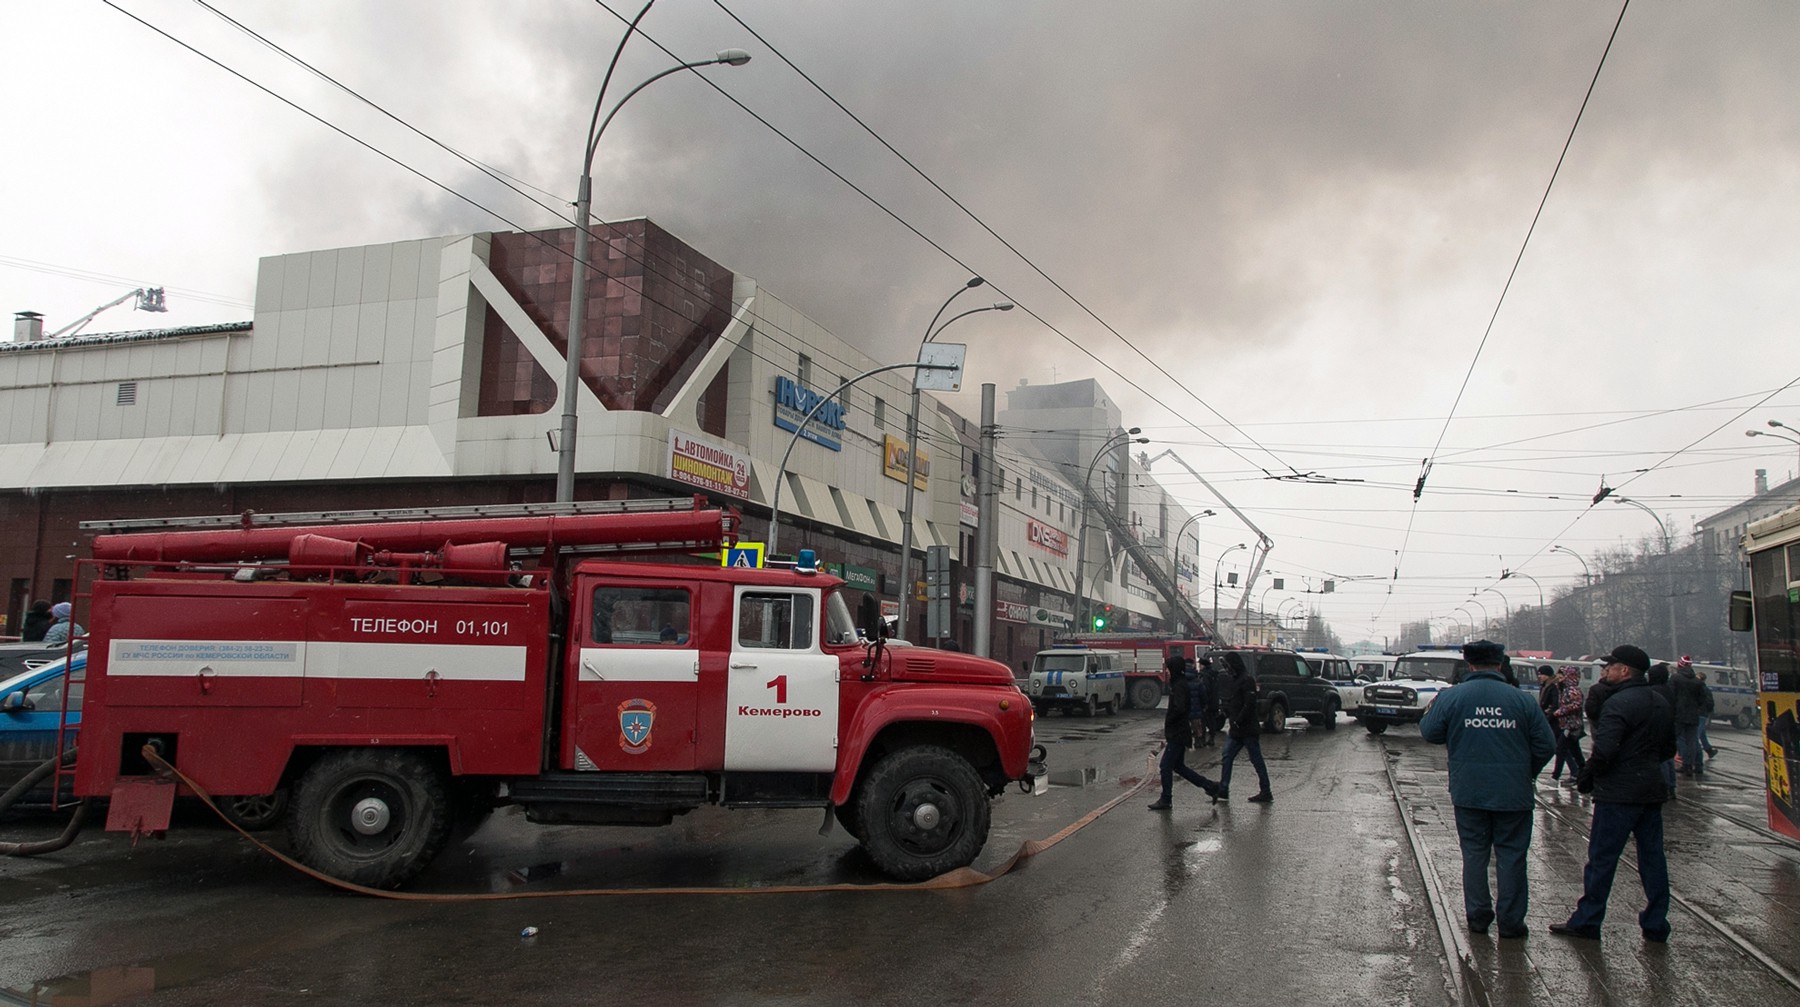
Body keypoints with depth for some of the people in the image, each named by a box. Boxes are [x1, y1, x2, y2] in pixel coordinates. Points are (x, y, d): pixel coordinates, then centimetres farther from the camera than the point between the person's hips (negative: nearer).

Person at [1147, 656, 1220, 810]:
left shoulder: (1180, 686, -17)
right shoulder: (1179, 683, 13)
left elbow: (1179, 709, -29)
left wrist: (1167, 721, -14)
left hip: (1178, 735, -10)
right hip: (1178, 733, 10)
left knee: (1166, 766, -4)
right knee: (1178, 766, 16)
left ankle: (1165, 800, 4)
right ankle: (1209, 786, 20)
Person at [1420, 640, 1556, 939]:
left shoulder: (1451, 696, -7)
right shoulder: (1520, 699, -5)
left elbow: (1429, 732, -2)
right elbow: (1546, 744, -3)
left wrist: (1429, 712, 18)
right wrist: (1526, 774, 12)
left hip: (1468, 792, 0)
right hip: (1512, 794, 0)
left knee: (1474, 853, 11)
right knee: (1511, 855, 9)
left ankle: (1478, 915, 17)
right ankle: (1510, 920, 13)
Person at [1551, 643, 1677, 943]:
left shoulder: (1620, 702, -17)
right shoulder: (1661, 703, 12)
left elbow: (1604, 750, -24)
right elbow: (1669, 749, 20)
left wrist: (1585, 780, -10)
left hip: (1618, 792, -9)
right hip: (1653, 790, 9)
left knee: (1601, 858, -1)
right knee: (1652, 857, 12)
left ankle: (1586, 921, 4)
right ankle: (1656, 924, 17)